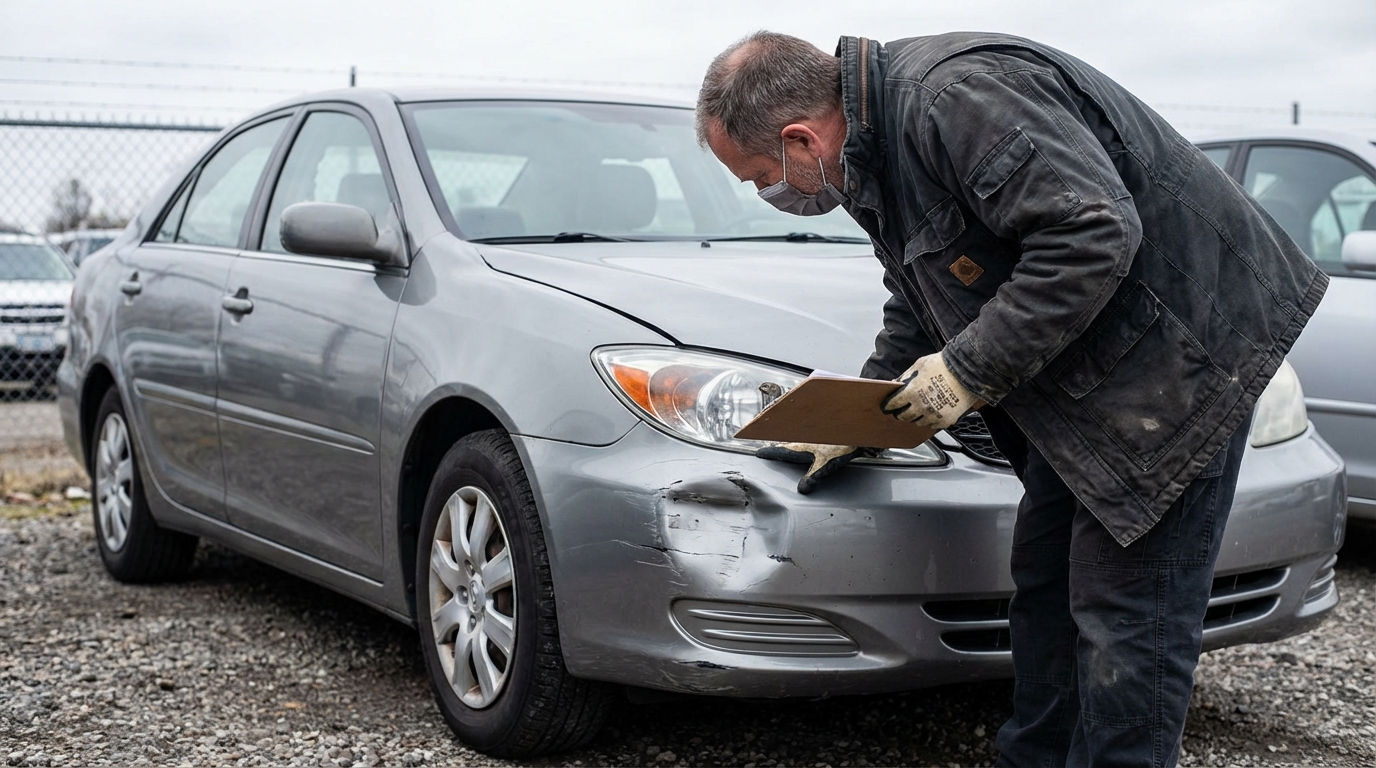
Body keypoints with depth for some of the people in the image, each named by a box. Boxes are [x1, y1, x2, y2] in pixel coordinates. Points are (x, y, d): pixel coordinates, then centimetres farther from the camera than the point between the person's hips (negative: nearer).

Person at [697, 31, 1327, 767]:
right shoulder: (876, 145, 9)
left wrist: (969, 368, -24)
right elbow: (917, 310, 21)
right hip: (1084, 378, 10)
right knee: (1044, 580, 14)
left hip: (1181, 343, -10)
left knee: (1128, 622, -6)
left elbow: (1095, 233, -31)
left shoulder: (954, 95, -25)